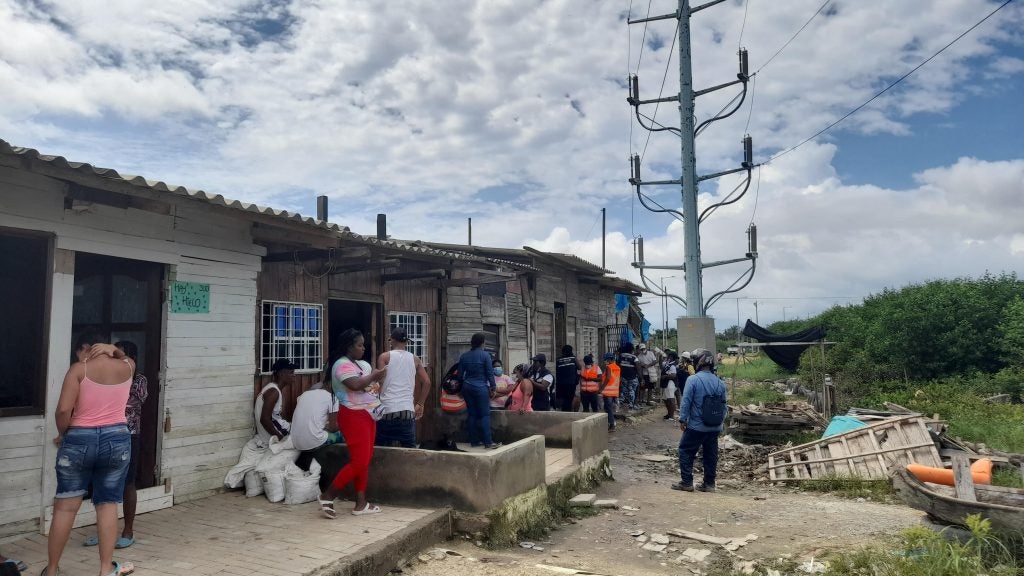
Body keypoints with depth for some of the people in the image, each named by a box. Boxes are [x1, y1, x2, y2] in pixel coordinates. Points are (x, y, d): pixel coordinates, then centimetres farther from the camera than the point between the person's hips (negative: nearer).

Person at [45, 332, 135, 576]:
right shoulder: (126, 368, 4)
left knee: (65, 506, 8)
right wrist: (112, 350, 12)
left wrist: (62, 434, 3)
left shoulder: (79, 369, -7)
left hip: (80, 440, -2)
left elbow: (63, 411, -14)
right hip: (117, 440, 3)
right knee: (108, 504, 9)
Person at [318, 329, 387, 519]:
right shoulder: (342, 365, -14)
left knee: (365, 460, 10)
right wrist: (372, 376, -14)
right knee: (359, 461, -11)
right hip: (353, 416, -9)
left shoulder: (363, 364, 14)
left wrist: (378, 376, -6)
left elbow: (372, 383, 15)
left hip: (367, 414, 10)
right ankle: (327, 496, 0)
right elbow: (355, 385, -29)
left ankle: (361, 503, 16)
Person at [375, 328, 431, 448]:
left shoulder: (385, 357, 1)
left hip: (387, 409, -2)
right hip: (408, 410, 2)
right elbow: (427, 382, 7)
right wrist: (420, 404, 14)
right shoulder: (415, 359, 10)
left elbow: (380, 383, -6)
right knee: (409, 448, 7)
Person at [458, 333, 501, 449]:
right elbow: (490, 373, -8)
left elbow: (460, 374, 10)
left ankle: (474, 441, 14)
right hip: (481, 387, -5)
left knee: (472, 414, 10)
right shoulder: (485, 355, -8)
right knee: (484, 415, -3)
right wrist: (492, 388, 0)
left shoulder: (464, 356, 6)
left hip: (467, 387, 5)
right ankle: (488, 442, -4)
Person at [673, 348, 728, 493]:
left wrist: (682, 419, -6)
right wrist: (720, 422, 16)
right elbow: (723, 404, 7)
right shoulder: (720, 382, 3)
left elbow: (686, 402, -14)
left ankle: (686, 482, 7)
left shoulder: (693, 380, -13)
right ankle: (709, 483, 18)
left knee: (686, 452, 7)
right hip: (714, 427, 5)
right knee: (711, 455, 13)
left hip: (696, 426, -5)